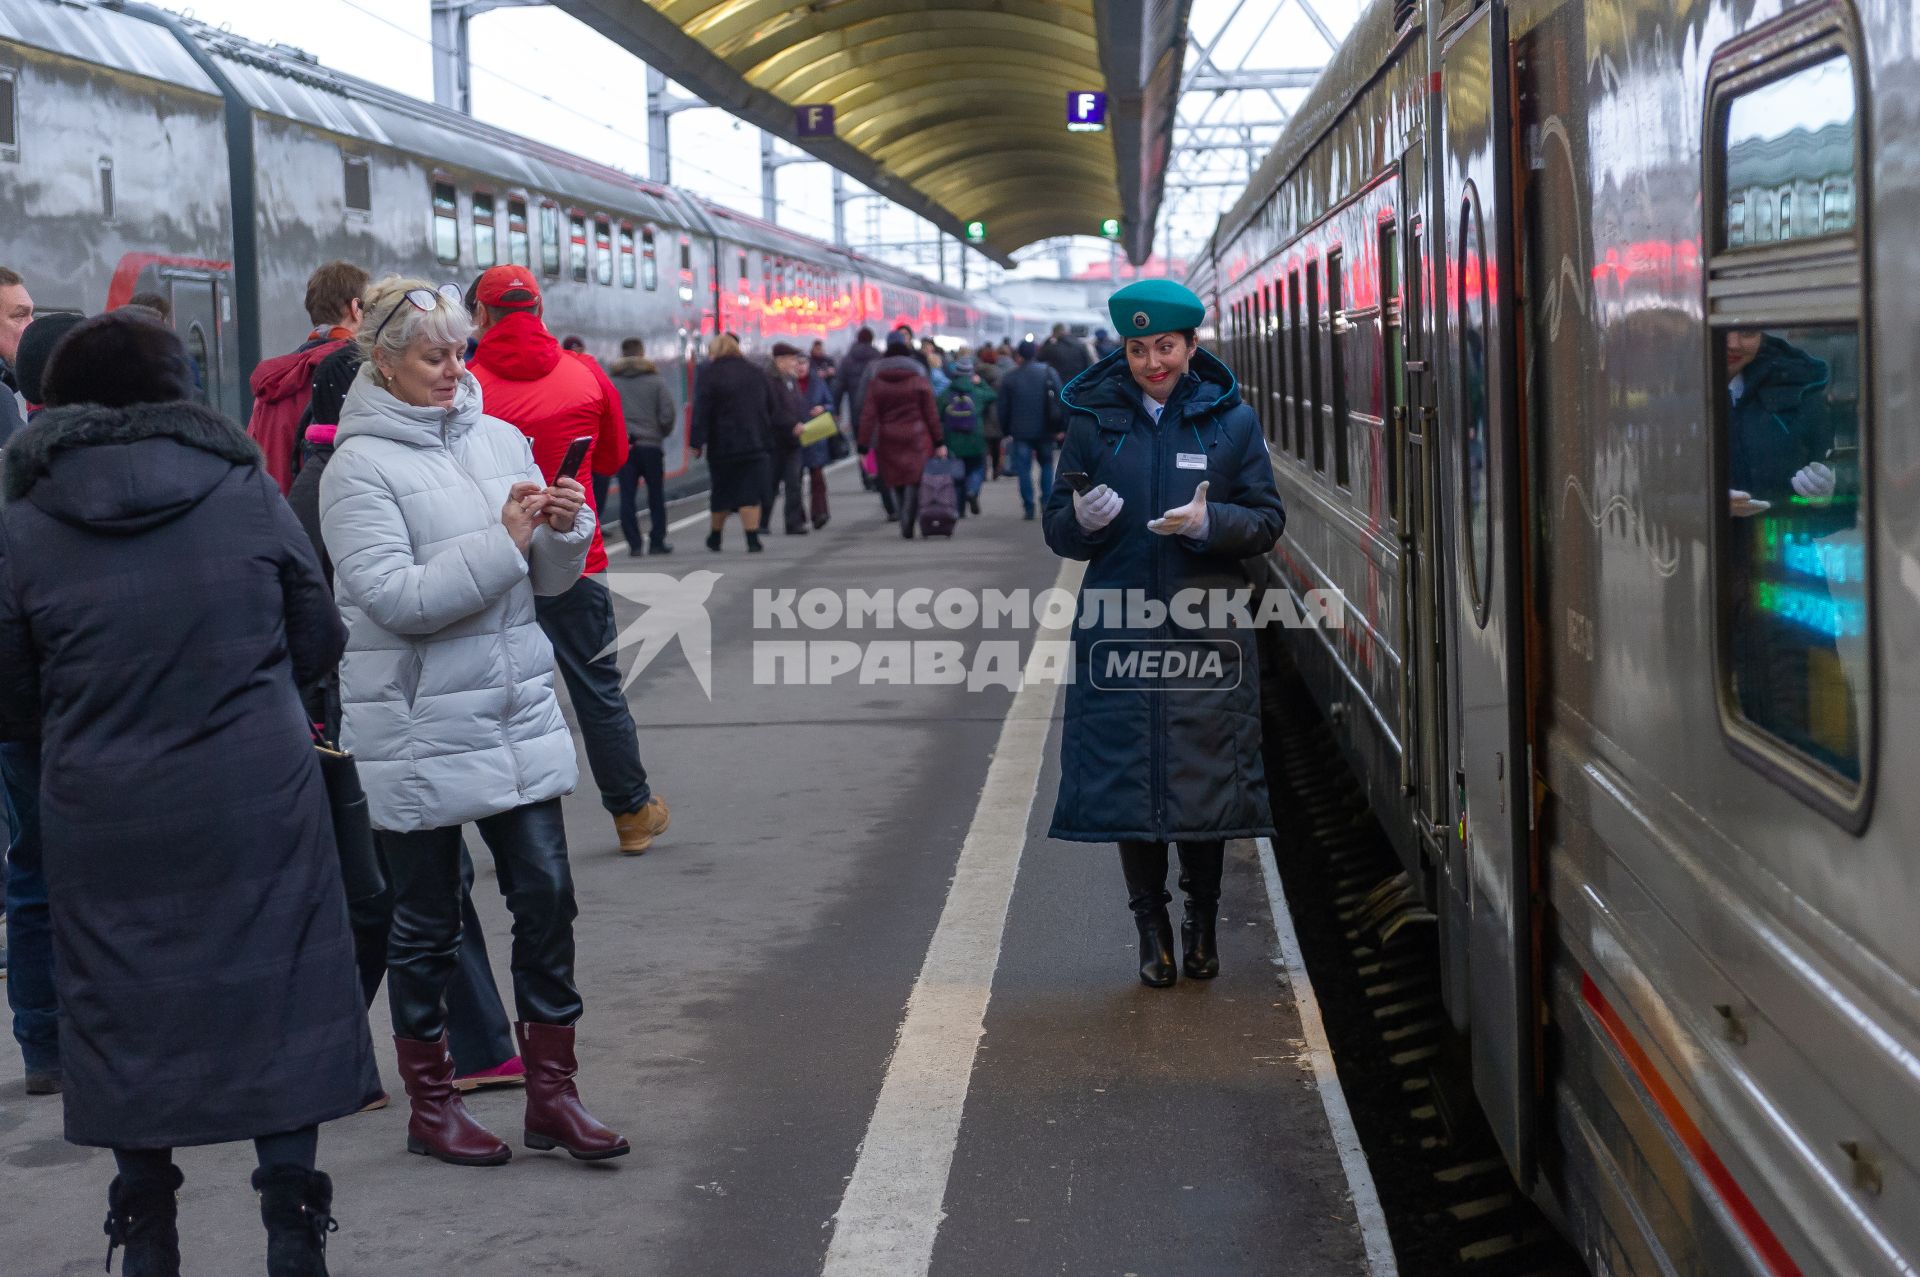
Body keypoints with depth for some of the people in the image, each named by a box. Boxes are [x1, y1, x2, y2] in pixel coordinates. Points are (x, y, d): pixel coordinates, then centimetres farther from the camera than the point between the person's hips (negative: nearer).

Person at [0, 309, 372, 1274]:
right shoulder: (247, 494, -3)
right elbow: (318, 643, 6)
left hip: (105, 825, 0)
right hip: (259, 812, 0)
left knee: (131, 1021, 13)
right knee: (277, 1012, 9)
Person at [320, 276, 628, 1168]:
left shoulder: (501, 440, 7)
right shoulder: (360, 466, -10)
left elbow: (552, 582, 11)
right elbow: (395, 597, -20)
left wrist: (565, 530, -10)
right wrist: (503, 541, -21)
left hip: (518, 717, 5)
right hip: (415, 733, -5)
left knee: (546, 898, 4)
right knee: (426, 924, 7)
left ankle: (551, 1091, 15)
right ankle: (430, 1103, 21)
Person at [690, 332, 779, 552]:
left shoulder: (709, 375, -3)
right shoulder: (758, 374, 11)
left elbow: (701, 412, -10)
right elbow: (773, 410, 16)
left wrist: (696, 442, -10)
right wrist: (767, 435, 22)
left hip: (723, 446, -2)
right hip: (756, 444, 2)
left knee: (721, 493, 11)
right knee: (751, 493, -1)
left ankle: (715, 537, 25)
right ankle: (753, 540, -10)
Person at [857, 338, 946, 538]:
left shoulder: (876, 382, 3)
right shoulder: (919, 379, 0)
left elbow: (868, 416, -1)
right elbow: (931, 414, 0)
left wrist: (864, 446, -1)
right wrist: (939, 442, 4)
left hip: (888, 440, 2)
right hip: (916, 439, -2)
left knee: (896, 485, 12)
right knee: (914, 482, 0)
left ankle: (906, 525, 13)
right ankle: (908, 527, -10)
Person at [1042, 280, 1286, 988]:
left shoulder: (1231, 420, 4)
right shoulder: (1094, 419, 5)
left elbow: (1267, 522, 4)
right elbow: (1057, 530, 8)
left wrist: (1211, 523, -15)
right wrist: (1082, 518, -15)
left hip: (1206, 628, -1)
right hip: (1119, 628, 1)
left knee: (1205, 773, 3)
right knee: (1127, 773, 1)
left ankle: (1202, 919, 22)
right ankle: (1152, 927, 15)